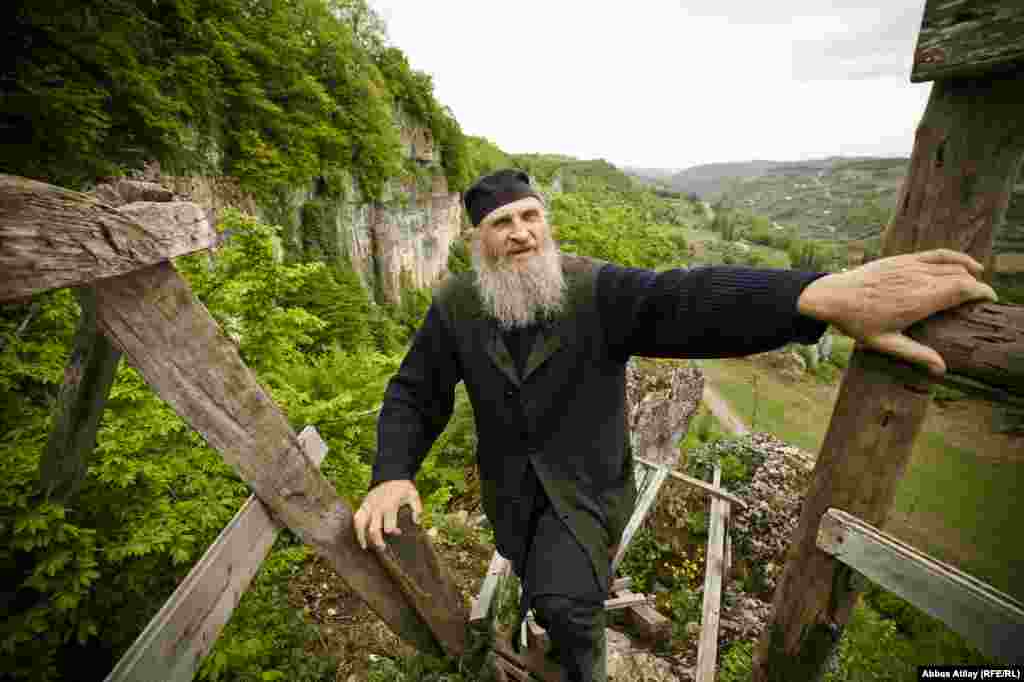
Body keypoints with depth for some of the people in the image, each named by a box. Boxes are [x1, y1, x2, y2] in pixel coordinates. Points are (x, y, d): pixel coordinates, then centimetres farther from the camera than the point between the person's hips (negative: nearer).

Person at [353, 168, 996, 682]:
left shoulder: (597, 290, -21)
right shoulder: (454, 306, -11)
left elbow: (686, 299, -39)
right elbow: (413, 395, -7)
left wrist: (825, 293, -55)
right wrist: (393, 473, -22)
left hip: (582, 481, -3)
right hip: (510, 484, 4)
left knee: (563, 600, -14)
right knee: (537, 578, 25)